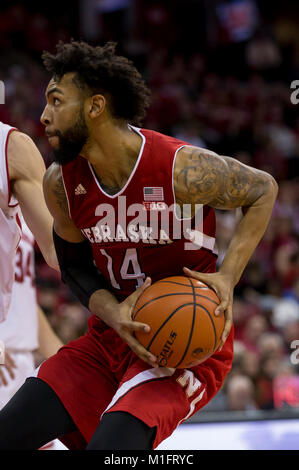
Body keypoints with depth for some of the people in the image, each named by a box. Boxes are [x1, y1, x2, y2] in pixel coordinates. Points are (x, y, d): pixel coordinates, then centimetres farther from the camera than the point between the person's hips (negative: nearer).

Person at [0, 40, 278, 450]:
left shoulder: (182, 169, -22)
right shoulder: (60, 183, -6)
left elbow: (263, 190, -5)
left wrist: (228, 276, -16)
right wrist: (112, 313, -13)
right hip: (111, 338, 6)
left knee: (110, 447, -28)